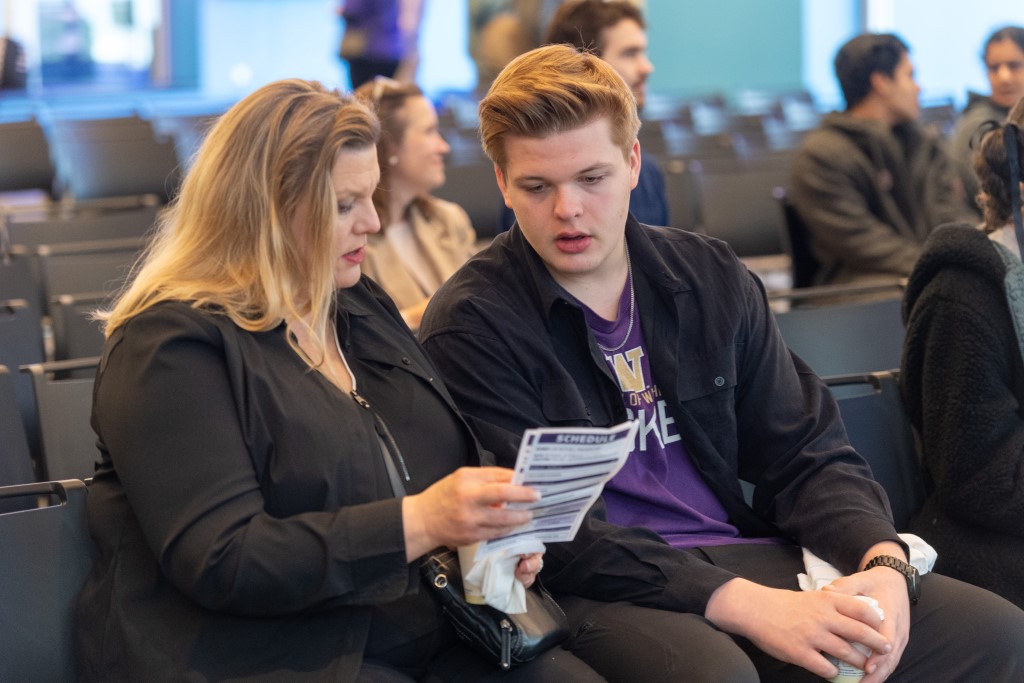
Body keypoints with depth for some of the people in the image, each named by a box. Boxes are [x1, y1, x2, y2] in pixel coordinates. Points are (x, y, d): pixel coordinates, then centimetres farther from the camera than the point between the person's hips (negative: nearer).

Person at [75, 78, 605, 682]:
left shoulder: (364, 308, 17)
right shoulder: (173, 347, -9)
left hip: (433, 632, 8)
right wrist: (420, 522, -24)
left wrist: (489, 533, 0)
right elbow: (219, 563, -18)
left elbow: (450, 472, 23)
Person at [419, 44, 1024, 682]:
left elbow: (809, 456, 11)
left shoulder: (710, 277, 10)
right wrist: (741, 604, -22)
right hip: (596, 592, -5)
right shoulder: (471, 324, -6)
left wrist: (883, 561, -11)